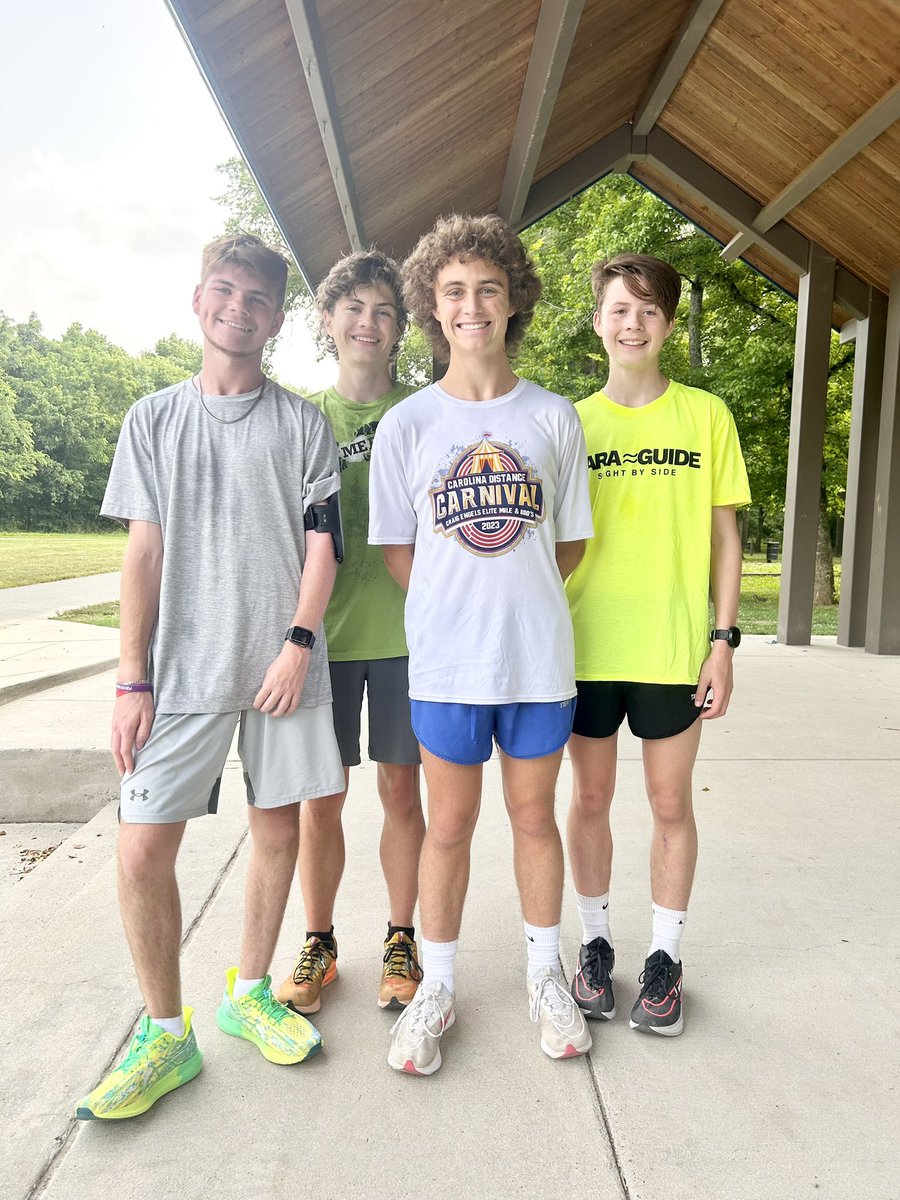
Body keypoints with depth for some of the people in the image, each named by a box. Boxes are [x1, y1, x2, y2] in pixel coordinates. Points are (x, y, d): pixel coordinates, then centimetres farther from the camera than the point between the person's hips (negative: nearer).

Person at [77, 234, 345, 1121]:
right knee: (142, 847, -3)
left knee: (277, 829, 8)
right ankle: (164, 1033, 18)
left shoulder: (302, 423, 7)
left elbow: (321, 543, 2)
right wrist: (131, 679, -2)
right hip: (181, 670, 0)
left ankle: (249, 993, 30)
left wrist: (297, 644, -11)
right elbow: (145, 553, 4)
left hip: (282, 666, 0)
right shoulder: (154, 418, 9)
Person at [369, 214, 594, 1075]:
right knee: (448, 824, 10)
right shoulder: (405, 424, 0)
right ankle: (436, 988, 30)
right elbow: (395, 551, 4)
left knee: (534, 815, 14)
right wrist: (457, 607, 2)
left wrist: (516, 596, 3)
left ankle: (545, 976, 35)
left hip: (539, 655, 1)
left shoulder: (554, 417, 3)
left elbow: (570, 542, 8)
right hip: (445, 658, 0)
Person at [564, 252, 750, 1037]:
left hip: (673, 645, -1)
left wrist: (724, 641, -3)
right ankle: (596, 944, 29)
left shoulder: (705, 415, 3)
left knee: (671, 804, 8)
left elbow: (724, 535, 4)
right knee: (591, 798, 10)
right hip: (586, 643, 1)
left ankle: (666, 958, 26)